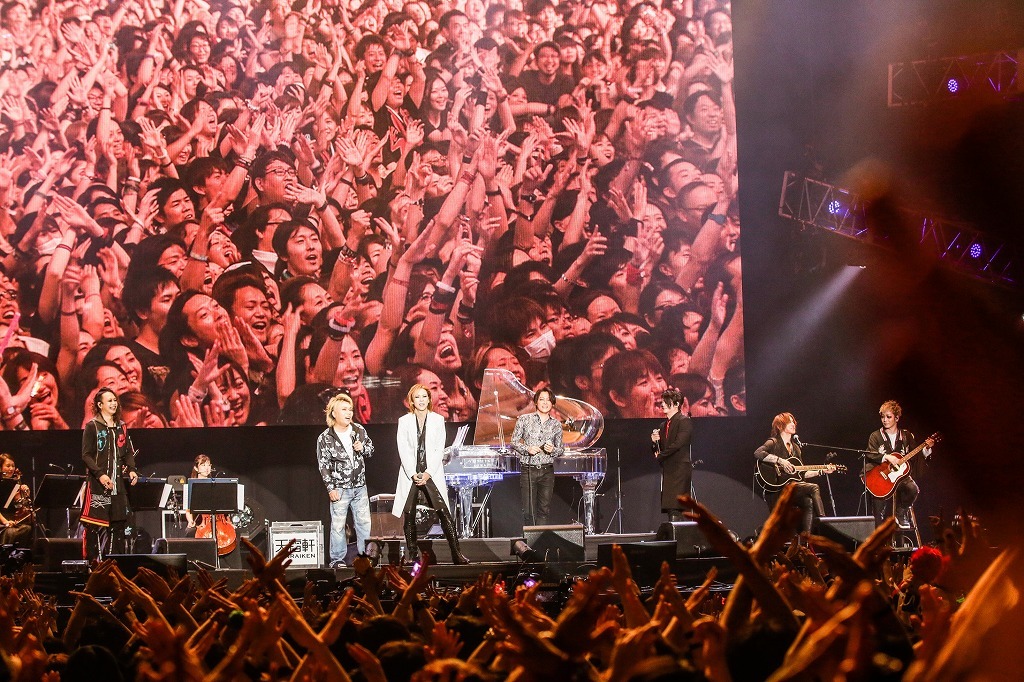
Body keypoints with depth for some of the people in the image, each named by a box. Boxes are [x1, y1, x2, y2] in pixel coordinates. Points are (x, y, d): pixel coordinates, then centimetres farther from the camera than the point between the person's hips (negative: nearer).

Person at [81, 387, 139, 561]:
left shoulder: (121, 426, 15)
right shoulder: (92, 426, -3)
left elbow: (129, 452, 18)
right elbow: (86, 455, -7)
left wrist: (132, 470, 0)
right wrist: (99, 474, -18)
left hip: (119, 483, 6)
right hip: (98, 484, -6)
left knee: (118, 523, 6)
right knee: (97, 526, -8)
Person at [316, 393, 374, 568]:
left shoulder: (359, 430, 4)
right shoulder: (325, 438, -8)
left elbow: (371, 449, 16)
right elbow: (323, 465, -7)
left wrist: (363, 448, -7)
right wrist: (331, 488, -11)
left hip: (359, 486, 4)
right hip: (340, 488, -4)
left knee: (364, 522, 8)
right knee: (338, 524, -1)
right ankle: (337, 559, 7)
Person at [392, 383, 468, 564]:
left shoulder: (438, 420, 7)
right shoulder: (404, 421, 7)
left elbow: (439, 449, 2)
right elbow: (403, 450, 1)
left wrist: (428, 473, -8)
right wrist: (414, 474, -9)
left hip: (432, 474, -1)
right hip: (410, 475, 1)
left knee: (444, 513, -9)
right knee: (409, 516, -1)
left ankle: (456, 554, -10)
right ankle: (412, 555, 6)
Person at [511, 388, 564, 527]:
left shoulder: (556, 424, 9)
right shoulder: (524, 419, 3)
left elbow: (560, 449, 13)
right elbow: (514, 442, 4)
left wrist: (553, 450, -10)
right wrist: (527, 449, -13)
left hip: (547, 472, 2)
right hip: (528, 470, -2)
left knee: (544, 510, 0)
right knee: (529, 511, -5)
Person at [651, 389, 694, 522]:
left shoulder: (684, 421, -4)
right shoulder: (664, 425, 21)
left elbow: (678, 444, -15)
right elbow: (659, 450, 21)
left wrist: (660, 456, -5)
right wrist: (655, 441, 0)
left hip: (680, 469, -8)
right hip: (667, 471, 8)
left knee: (675, 508, -16)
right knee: (669, 507, 1)